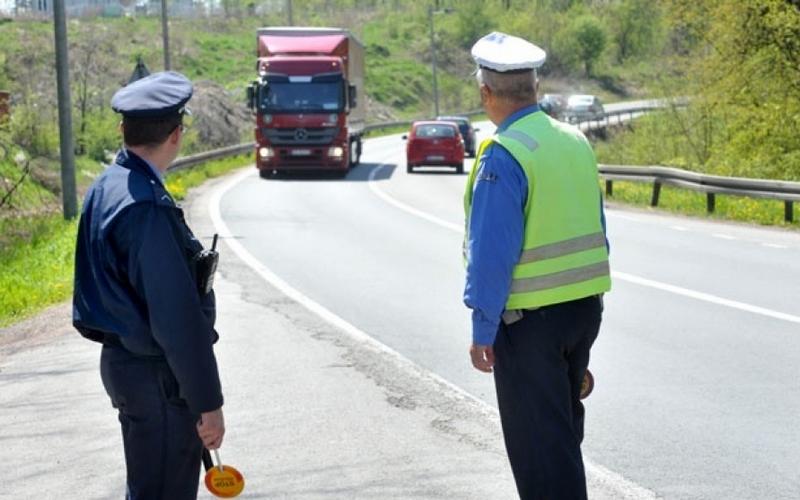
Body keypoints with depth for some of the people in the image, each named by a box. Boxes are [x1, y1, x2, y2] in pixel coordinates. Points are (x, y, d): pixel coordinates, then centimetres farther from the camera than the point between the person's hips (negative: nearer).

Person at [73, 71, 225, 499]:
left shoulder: (106, 186, 6)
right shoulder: (146, 207, -25)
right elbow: (178, 316, -25)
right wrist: (207, 402, -20)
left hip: (123, 357, 10)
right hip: (155, 374, -10)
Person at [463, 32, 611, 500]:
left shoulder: (503, 156, -17)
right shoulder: (577, 141, 5)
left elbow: (492, 254, -18)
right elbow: (596, 230, 11)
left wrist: (483, 330, -12)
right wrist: (589, 295, 19)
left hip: (530, 318, -7)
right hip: (586, 305, 7)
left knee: (539, 440, 3)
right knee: (565, 427, 23)